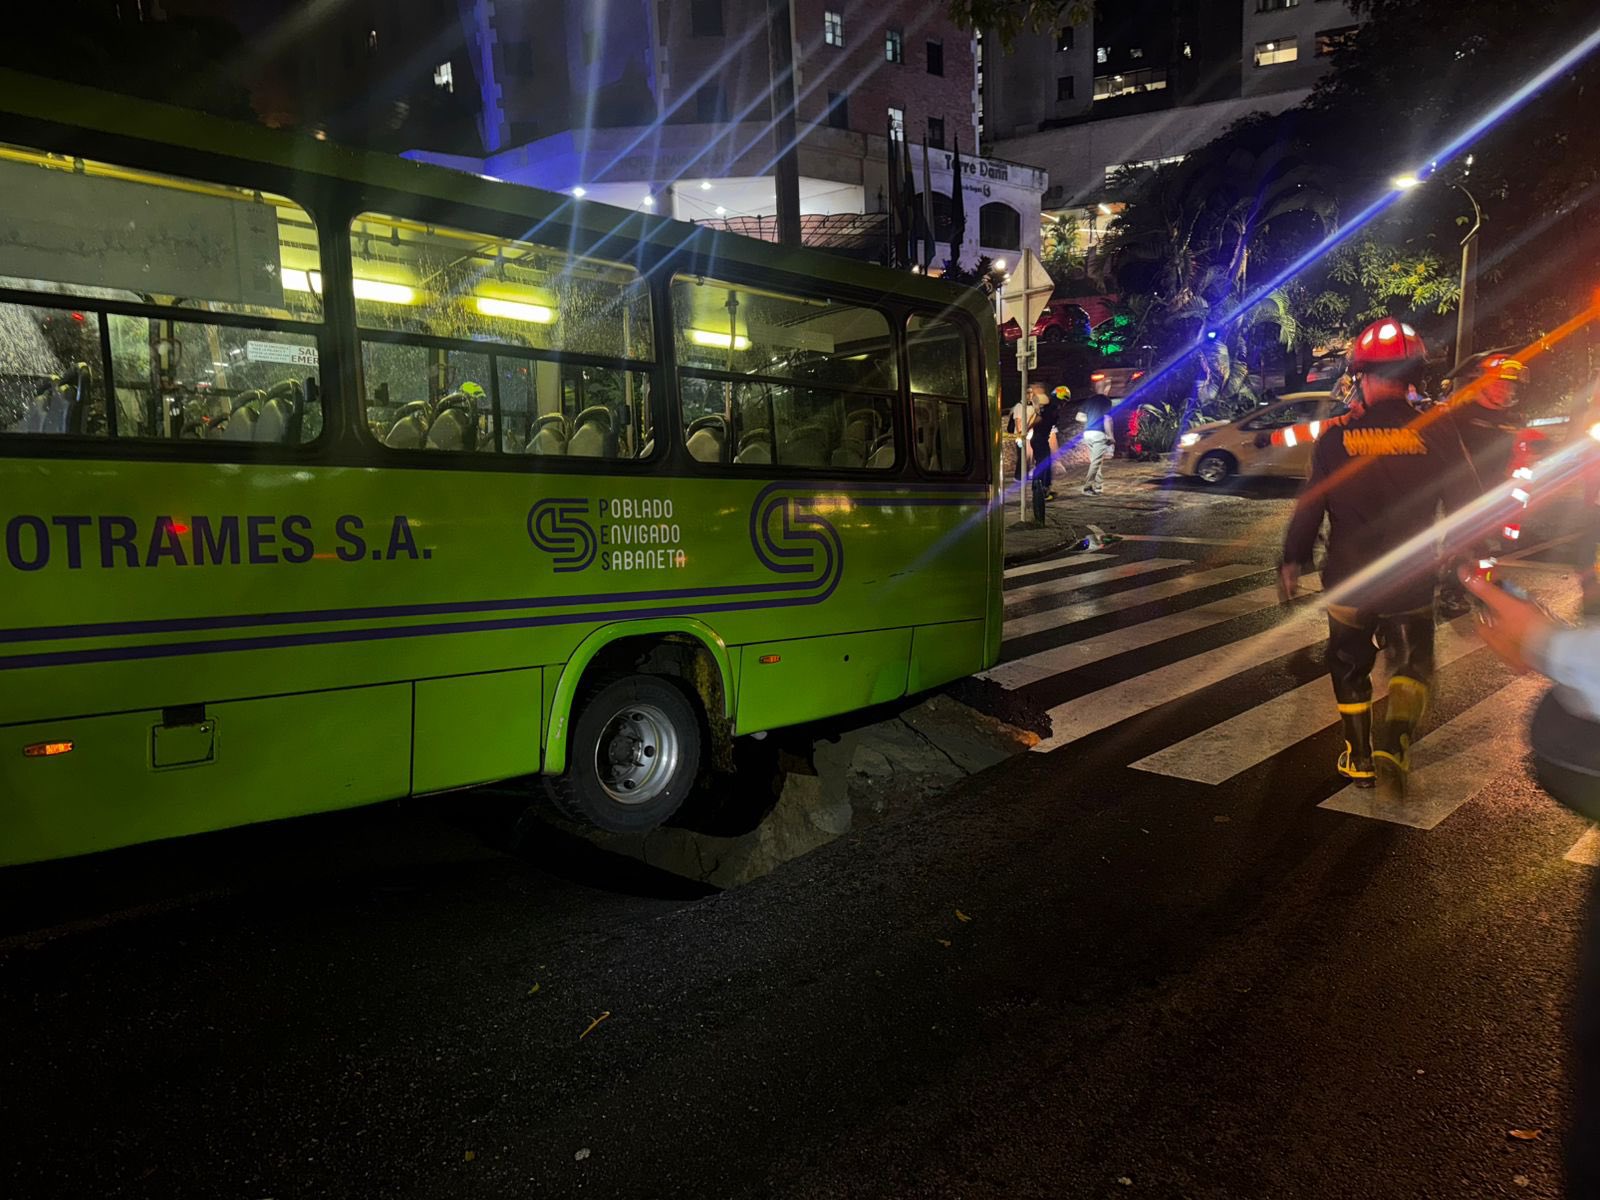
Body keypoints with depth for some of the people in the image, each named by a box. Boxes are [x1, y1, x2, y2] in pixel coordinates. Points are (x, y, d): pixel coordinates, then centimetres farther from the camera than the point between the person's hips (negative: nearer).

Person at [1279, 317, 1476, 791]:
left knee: (1350, 667, 19)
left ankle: (1360, 758, 25)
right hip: (1412, 584, 0)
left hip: (1348, 582, 0)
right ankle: (1397, 739, -4)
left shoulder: (1336, 438, -10)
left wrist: (1292, 560, 6)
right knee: (1413, 663, 18)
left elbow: (1310, 507, -7)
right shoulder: (1435, 435, -8)